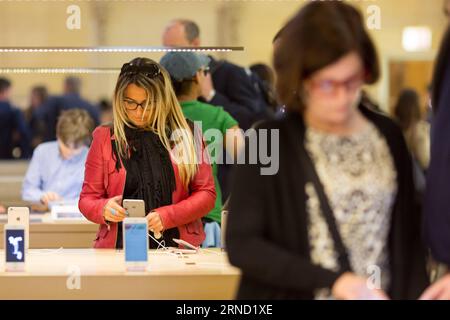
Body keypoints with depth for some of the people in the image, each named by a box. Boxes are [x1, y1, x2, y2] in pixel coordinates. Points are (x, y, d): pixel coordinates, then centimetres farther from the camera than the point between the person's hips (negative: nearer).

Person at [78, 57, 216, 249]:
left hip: (176, 246, -1)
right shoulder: (105, 138, 12)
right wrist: (104, 209, -9)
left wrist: (168, 216, -8)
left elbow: (206, 193, 9)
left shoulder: (185, 135, 11)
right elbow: (87, 199, 14)